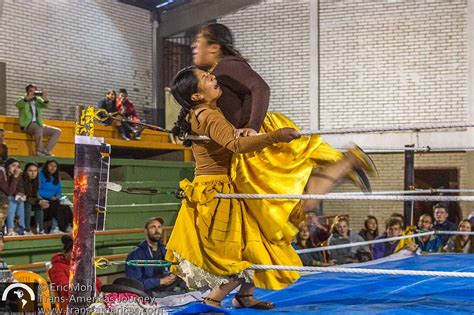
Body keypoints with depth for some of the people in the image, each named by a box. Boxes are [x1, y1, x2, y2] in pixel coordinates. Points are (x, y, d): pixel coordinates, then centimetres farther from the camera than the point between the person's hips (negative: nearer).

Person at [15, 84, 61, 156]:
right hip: (27, 125, -6)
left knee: (57, 131, -6)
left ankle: (46, 150, -13)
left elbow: (45, 105, -3)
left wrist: (46, 99, -25)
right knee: (39, 128, -37)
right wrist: (27, 98, -32)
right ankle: (39, 151, -32)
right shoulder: (23, 99, 6)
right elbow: (18, 104, -18)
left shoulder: (38, 100, 17)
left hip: (38, 125, 6)